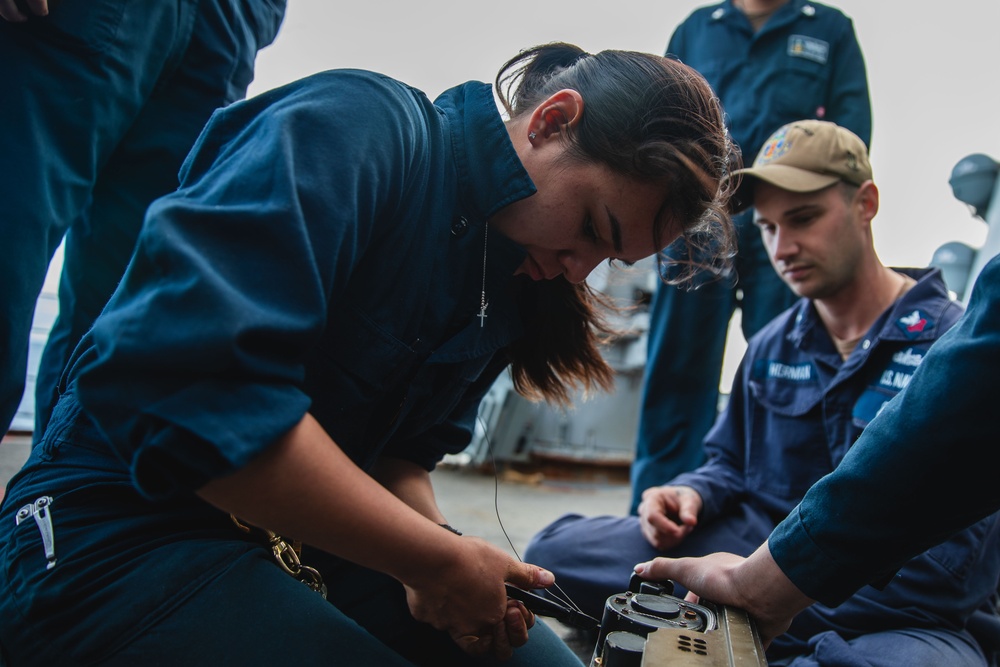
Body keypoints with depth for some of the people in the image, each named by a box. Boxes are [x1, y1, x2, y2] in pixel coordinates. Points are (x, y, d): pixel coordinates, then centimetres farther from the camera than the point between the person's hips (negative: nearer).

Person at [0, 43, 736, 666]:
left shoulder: (512, 275, 7)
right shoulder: (359, 126, -19)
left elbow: (402, 447, 9)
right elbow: (180, 388, -30)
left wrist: (439, 559, -13)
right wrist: (438, 558, -23)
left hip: (320, 543, 8)